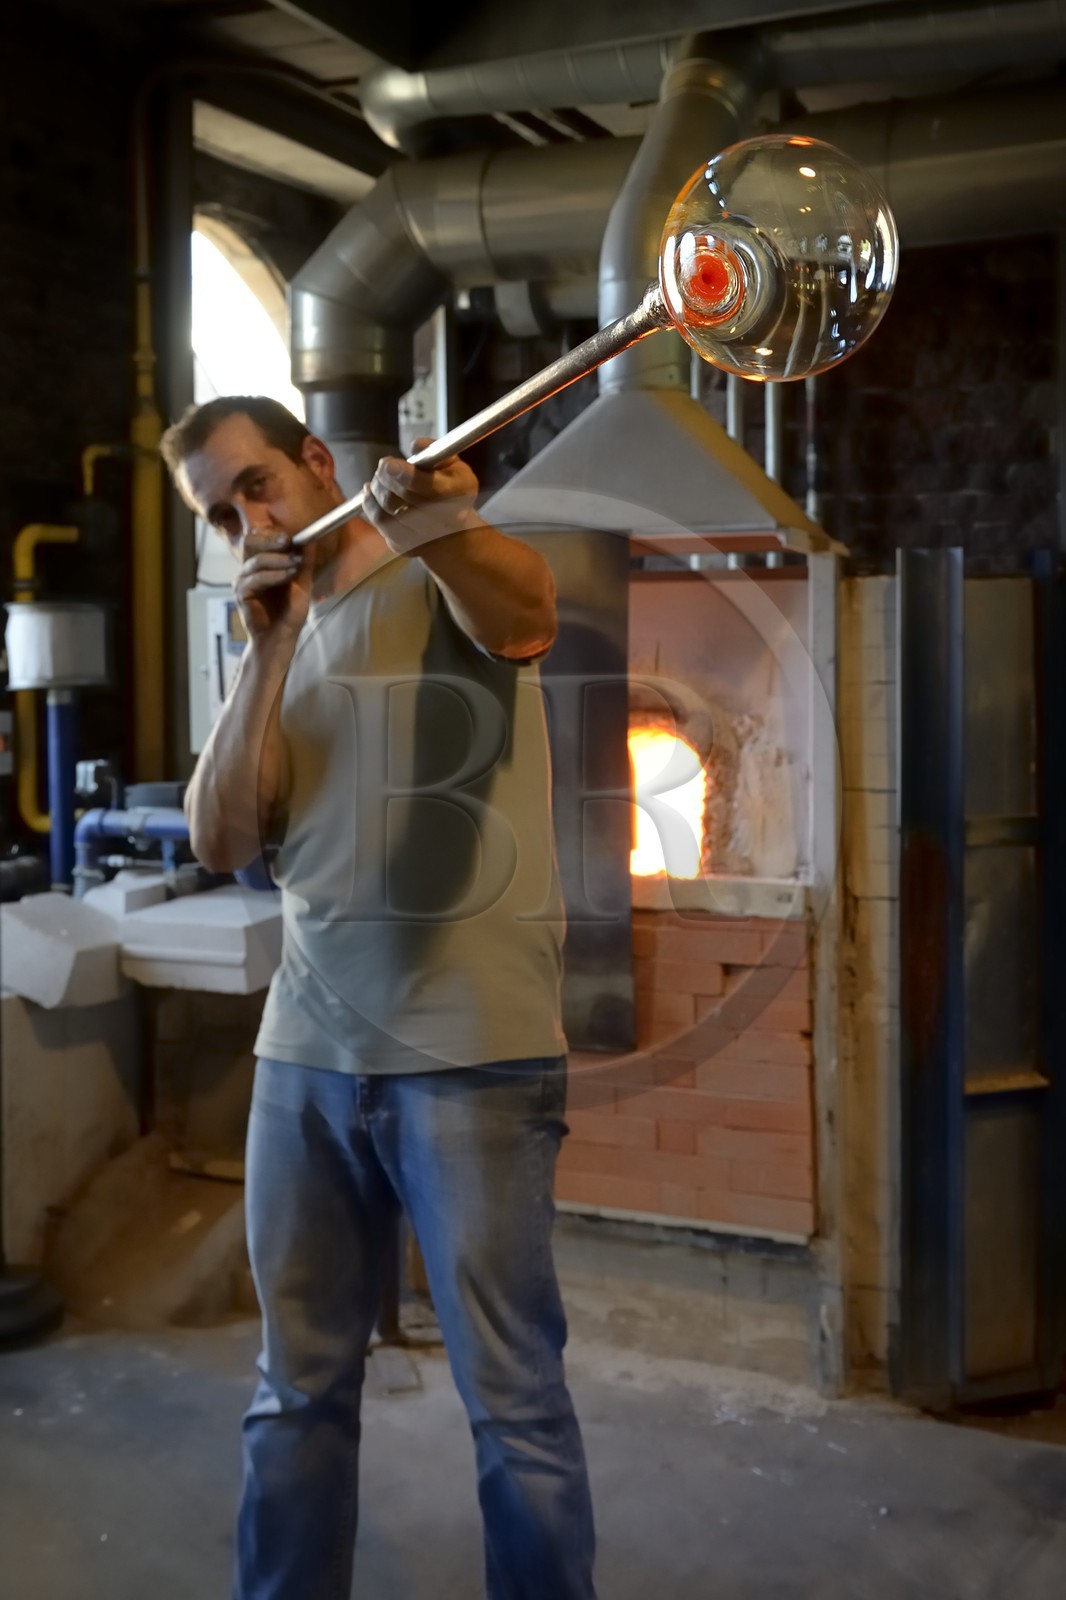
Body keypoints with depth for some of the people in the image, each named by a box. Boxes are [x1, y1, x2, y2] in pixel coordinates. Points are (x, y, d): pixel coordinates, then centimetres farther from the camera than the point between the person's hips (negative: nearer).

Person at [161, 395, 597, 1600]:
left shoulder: (448, 583, -1)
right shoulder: (279, 638, 15)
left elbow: (522, 609, -27)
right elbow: (222, 841, 2)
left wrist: (435, 526, -47)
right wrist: (269, 649, -7)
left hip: (469, 1051, -6)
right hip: (304, 1052, 6)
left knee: (512, 1398, 2)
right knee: (297, 1389, 17)